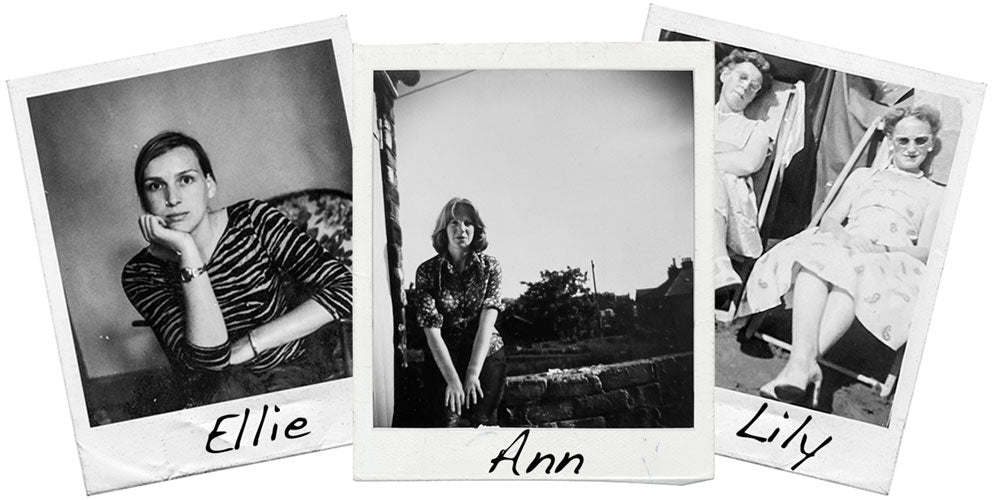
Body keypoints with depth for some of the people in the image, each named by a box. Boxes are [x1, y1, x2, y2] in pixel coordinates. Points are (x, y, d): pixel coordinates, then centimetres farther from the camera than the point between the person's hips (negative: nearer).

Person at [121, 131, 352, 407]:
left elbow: (344, 288, -17)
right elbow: (210, 356, -24)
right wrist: (187, 250, -27)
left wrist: (251, 343, -19)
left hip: (292, 372, 1)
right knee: (229, 384, -30)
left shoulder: (253, 221, -10)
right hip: (214, 392, 0)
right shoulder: (140, 274, -10)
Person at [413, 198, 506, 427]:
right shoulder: (427, 271, -5)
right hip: (442, 359, -1)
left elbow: (487, 323, -10)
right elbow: (432, 331, -11)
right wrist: (452, 379, -19)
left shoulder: (489, 267, -2)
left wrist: (473, 374, -19)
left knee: (482, 422, -11)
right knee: (448, 423, -16)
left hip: (486, 357, 1)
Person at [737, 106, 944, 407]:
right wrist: (844, 236, -9)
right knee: (812, 258, -36)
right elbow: (830, 219, 16)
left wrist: (882, 248, -13)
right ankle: (805, 363, -53)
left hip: (893, 260, -2)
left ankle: (800, 365, -54)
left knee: (857, 271, -40)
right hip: (842, 244, 2)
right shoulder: (863, 176, 31)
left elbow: (927, 251, 9)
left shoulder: (936, 195, 25)